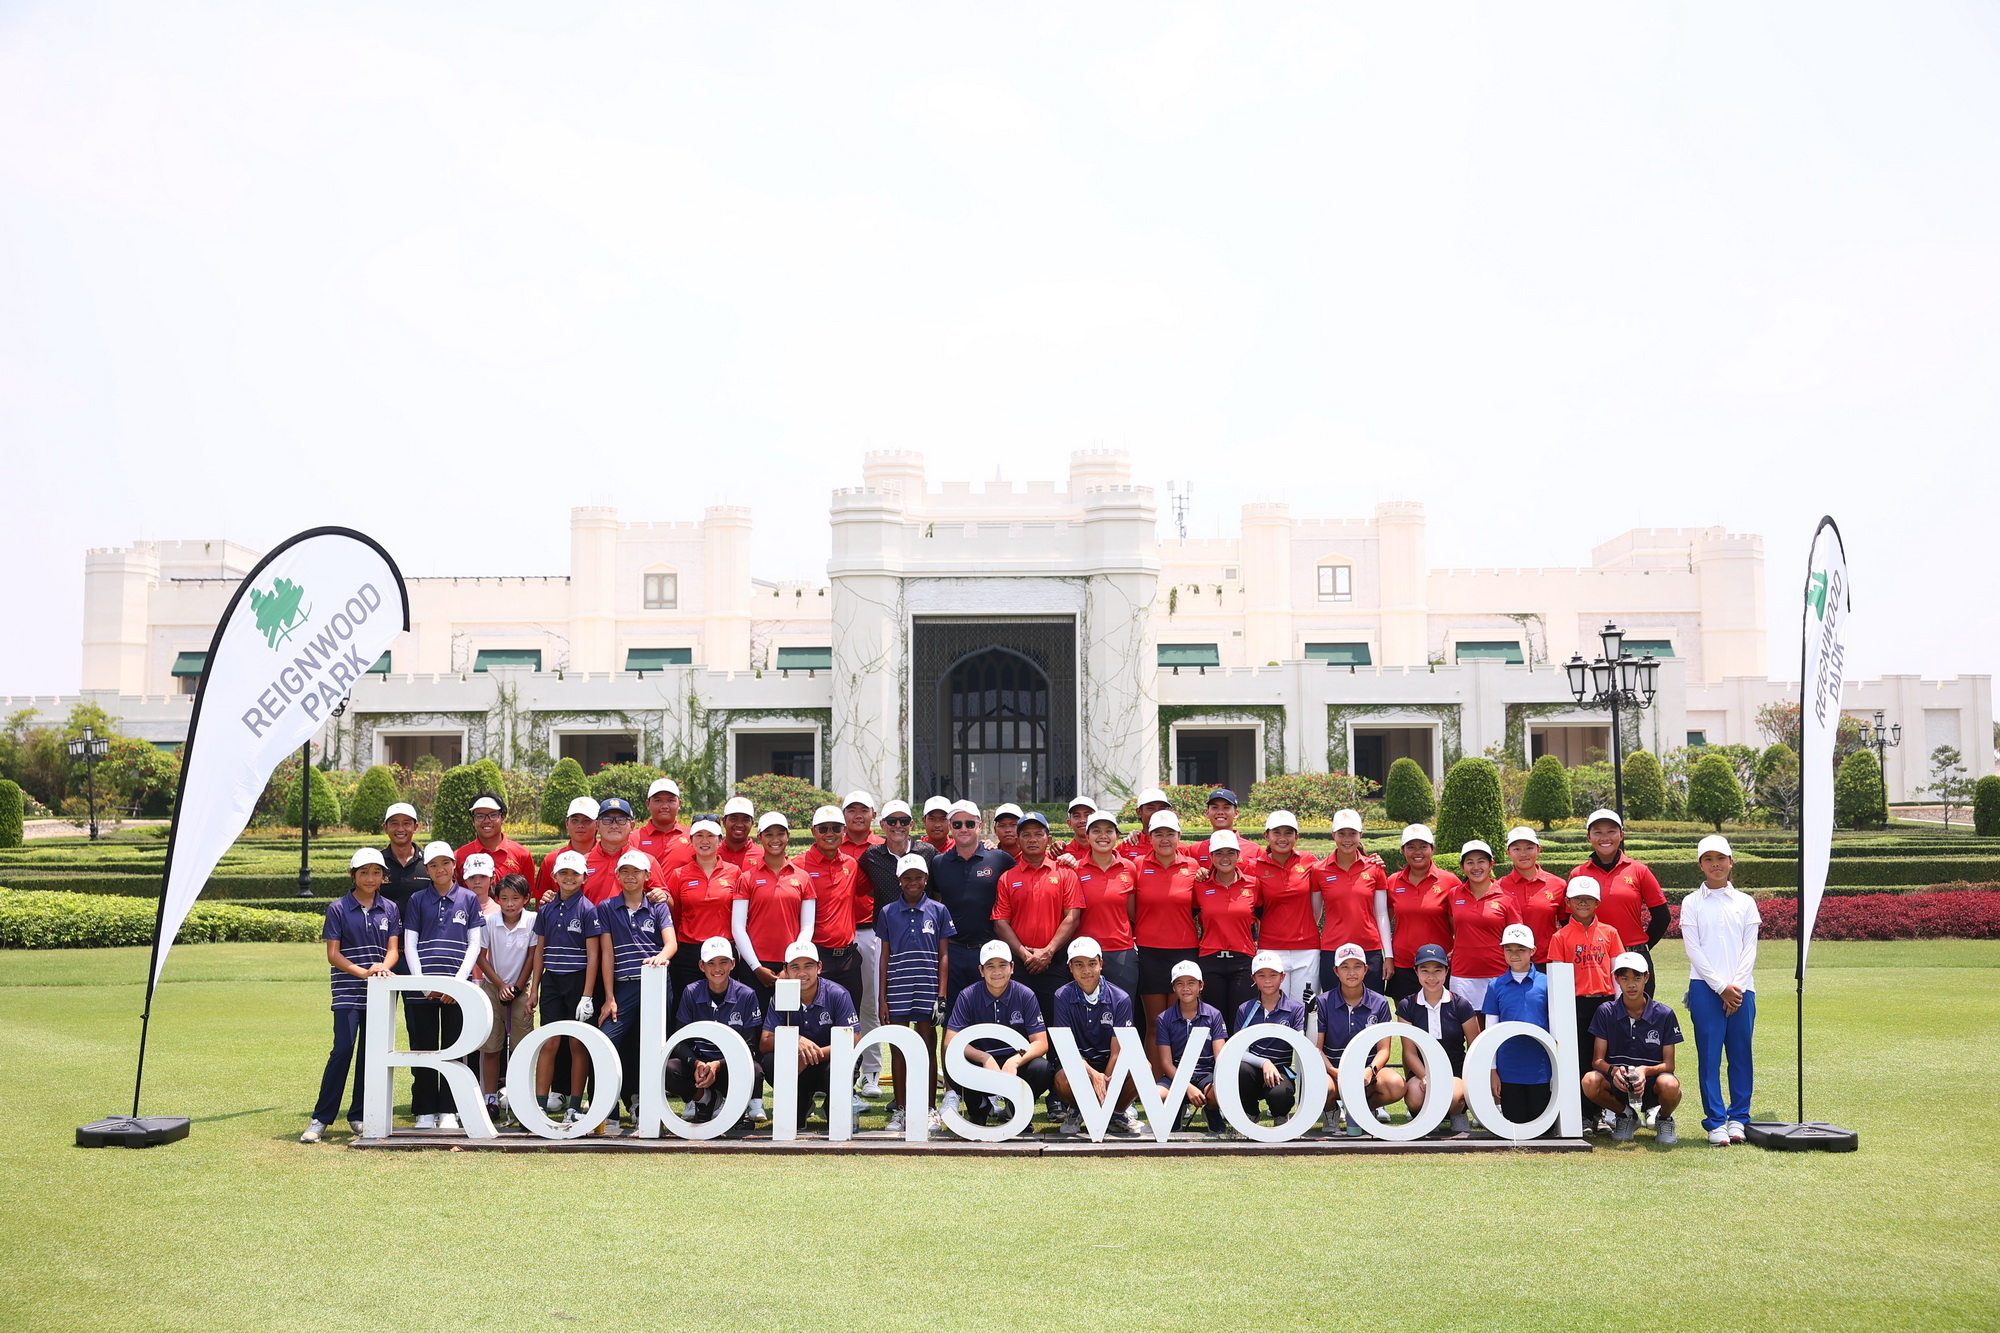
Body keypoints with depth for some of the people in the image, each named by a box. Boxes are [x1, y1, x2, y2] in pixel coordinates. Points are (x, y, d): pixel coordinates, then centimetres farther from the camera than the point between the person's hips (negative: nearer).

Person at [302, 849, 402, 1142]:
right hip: (348, 991, -3)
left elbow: (393, 949, 5)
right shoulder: (338, 908, 0)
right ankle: (320, 1118, -7)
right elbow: (333, 954, -3)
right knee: (342, 1050, -12)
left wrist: (384, 968, -17)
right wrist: (363, 972, -17)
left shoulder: (389, 909, 8)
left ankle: (358, 1115, 16)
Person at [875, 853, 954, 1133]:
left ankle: (929, 1110, 11)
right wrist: (882, 999, 3)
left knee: (927, 1047, 3)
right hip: (897, 990, 1)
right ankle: (900, 1110, 12)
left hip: (927, 990, -1)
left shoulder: (938, 911, 4)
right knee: (898, 1047, 5)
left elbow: (943, 955, 4)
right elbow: (884, 957, 7)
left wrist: (941, 995, -4)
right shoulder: (888, 912, 6)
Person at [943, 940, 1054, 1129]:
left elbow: (1041, 1043, -8)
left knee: (1042, 1069, -32)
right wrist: (985, 1058, -29)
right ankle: (980, 1108, 2)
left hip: (1017, 1065, 0)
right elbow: (951, 1041, -13)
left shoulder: (1025, 996, -6)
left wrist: (1015, 1061, -28)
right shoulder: (968, 996, -6)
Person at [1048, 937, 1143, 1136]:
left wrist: (1104, 1086, -24)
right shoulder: (1063, 997, -7)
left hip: (1109, 1064, 1)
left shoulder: (1120, 999, -7)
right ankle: (1074, 1111, 3)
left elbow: (1117, 1051, -11)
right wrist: (1094, 1075, -31)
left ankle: (1118, 1113, 1)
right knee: (1063, 1079, -37)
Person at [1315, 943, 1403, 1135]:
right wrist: (1336, 1074, -23)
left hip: (1367, 1070, 1)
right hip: (1333, 1070, -1)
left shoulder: (1379, 1003, 5)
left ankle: (1366, 1108, 3)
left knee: (1396, 1085, -33)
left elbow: (1383, 1049, 1)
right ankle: (1332, 1111, 4)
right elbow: (1317, 1049, -4)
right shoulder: (1323, 1003, 0)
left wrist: (1370, 1070, -21)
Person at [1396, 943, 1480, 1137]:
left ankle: (1458, 1115, 3)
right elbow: (1409, 1051, -2)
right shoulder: (1407, 1006, 2)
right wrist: (1425, 1077, -19)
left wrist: (1469, 1080, -14)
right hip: (1421, 1071, 1)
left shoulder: (1460, 1005, -1)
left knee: (1450, 1097, -36)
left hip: (1455, 1072, -1)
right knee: (1415, 1099, -34)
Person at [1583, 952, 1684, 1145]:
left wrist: (1645, 1071, -26)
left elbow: (1669, 1064, -4)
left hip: (1651, 1081, -1)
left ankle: (1664, 1119, 3)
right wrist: (1613, 1071, -27)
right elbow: (1598, 1060, -3)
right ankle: (1625, 1115, 3)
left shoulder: (1664, 1015, -4)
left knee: (1669, 1086, -37)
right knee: (1590, 1082, -33)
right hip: (1617, 1082, 1)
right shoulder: (1606, 1012, -1)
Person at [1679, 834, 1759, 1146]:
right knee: (1709, 1056, -3)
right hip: (1705, 988, -2)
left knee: (1741, 1055, 2)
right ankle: (1715, 1122, 0)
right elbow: (1693, 950, -2)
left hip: (1741, 989, 2)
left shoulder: (1745, 903, 11)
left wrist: (1737, 986, -8)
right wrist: (1721, 987, -10)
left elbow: (1749, 949, 5)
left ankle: (1738, 1118, 11)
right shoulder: (1692, 903, 5)